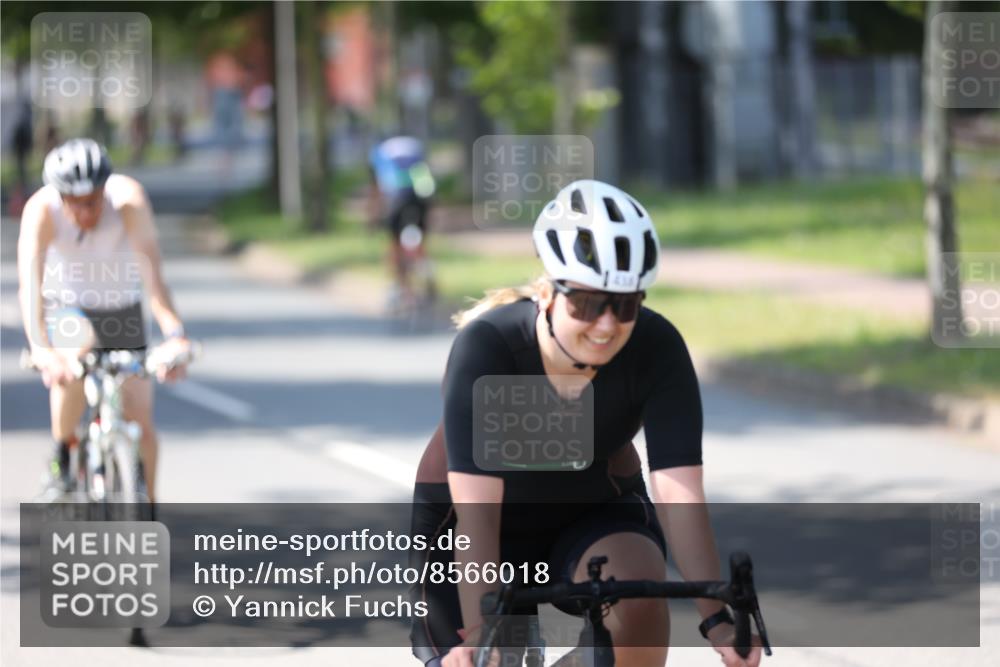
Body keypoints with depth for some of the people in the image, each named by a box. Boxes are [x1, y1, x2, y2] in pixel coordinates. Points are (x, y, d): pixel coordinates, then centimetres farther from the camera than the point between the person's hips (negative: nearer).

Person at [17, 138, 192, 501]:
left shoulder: (128, 199, -30)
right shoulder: (41, 210, -29)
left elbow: (151, 270, -40)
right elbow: (30, 281, -39)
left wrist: (175, 335, -53)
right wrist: (40, 347, -55)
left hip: (122, 310, 1)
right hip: (65, 307, -1)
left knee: (140, 420, -3)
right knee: (78, 350, -35)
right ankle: (62, 451, -11)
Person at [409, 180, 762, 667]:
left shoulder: (656, 349, -25)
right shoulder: (485, 348, -31)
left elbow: (679, 495, -30)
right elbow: (477, 511, -38)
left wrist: (716, 619, -41)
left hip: (595, 513, 1)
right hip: (466, 520, -1)